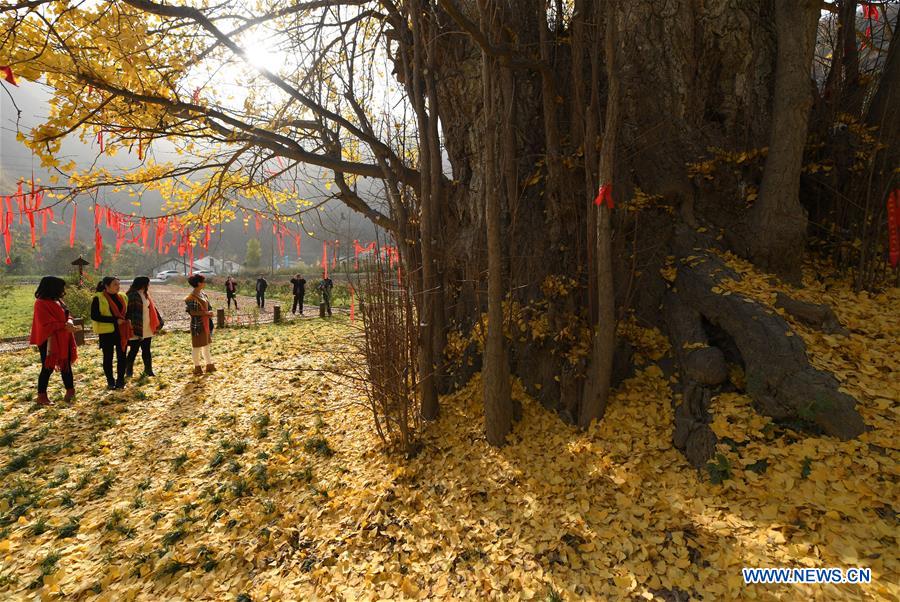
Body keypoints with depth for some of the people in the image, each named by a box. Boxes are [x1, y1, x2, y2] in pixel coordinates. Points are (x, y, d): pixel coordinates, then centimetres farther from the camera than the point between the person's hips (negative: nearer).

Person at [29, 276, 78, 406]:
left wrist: (69, 322, -8)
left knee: (66, 365, 14)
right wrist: (65, 326, -26)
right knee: (48, 368, -1)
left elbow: (67, 314, 14)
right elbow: (46, 324, -22)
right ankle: (42, 396, 10)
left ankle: (70, 390, 25)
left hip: (63, 340, 8)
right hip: (49, 340, -8)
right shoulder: (41, 303, -16)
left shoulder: (58, 301, 11)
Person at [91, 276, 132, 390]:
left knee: (121, 356, 6)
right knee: (108, 357, 6)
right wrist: (114, 320, -20)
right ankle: (110, 381, 18)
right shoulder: (98, 298, -8)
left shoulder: (122, 297, 9)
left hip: (122, 331, 4)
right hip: (106, 332, -4)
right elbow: (94, 316, -14)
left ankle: (120, 380, 17)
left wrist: (126, 320, -2)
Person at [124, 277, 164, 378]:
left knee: (146, 350, 14)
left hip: (147, 330, 8)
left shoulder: (145, 295, 12)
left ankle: (148, 370, 22)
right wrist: (131, 327, -24)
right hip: (137, 330, -8)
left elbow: (152, 309, 18)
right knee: (134, 351, 2)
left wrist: (159, 321, 16)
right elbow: (129, 312, -20)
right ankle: (128, 371, 15)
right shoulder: (133, 296, -15)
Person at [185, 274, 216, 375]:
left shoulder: (203, 294, 8)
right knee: (197, 346, 4)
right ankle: (197, 368, 15)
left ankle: (209, 365, 27)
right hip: (197, 324, -8)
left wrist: (209, 313, -1)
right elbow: (191, 311, -20)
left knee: (206, 345, 17)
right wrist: (205, 312, -21)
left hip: (206, 323, 8)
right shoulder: (192, 297, -16)